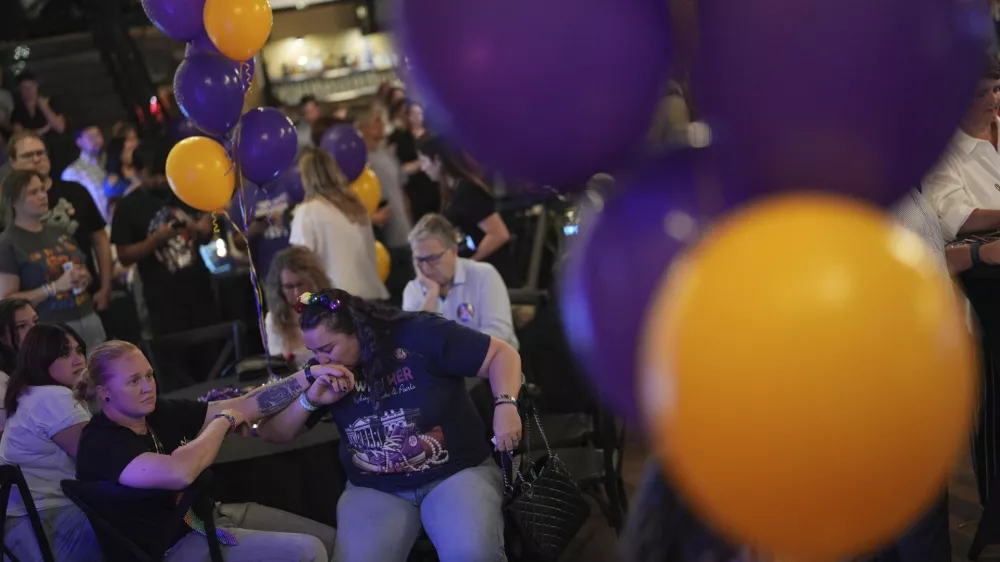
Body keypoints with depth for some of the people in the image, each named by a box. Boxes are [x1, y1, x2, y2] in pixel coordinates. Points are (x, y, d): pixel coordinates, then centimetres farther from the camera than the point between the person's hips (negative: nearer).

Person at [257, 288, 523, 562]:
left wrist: (505, 405, -25)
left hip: (457, 472, -4)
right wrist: (311, 400, -13)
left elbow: (502, 353, -7)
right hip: (374, 490, 4)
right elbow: (271, 432, 5)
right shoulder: (325, 371, 3)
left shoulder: (420, 335, -11)